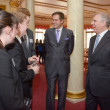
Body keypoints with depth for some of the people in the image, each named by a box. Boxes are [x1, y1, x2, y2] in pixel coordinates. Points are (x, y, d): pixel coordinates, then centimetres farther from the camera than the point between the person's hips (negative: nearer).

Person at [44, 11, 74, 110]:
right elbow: (46, 47, 13)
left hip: (63, 66, 0)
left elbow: (70, 49, 9)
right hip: (50, 66, 1)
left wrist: (63, 57, 11)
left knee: (62, 91, 12)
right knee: (50, 90, 9)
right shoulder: (48, 32, 5)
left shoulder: (69, 33, 1)